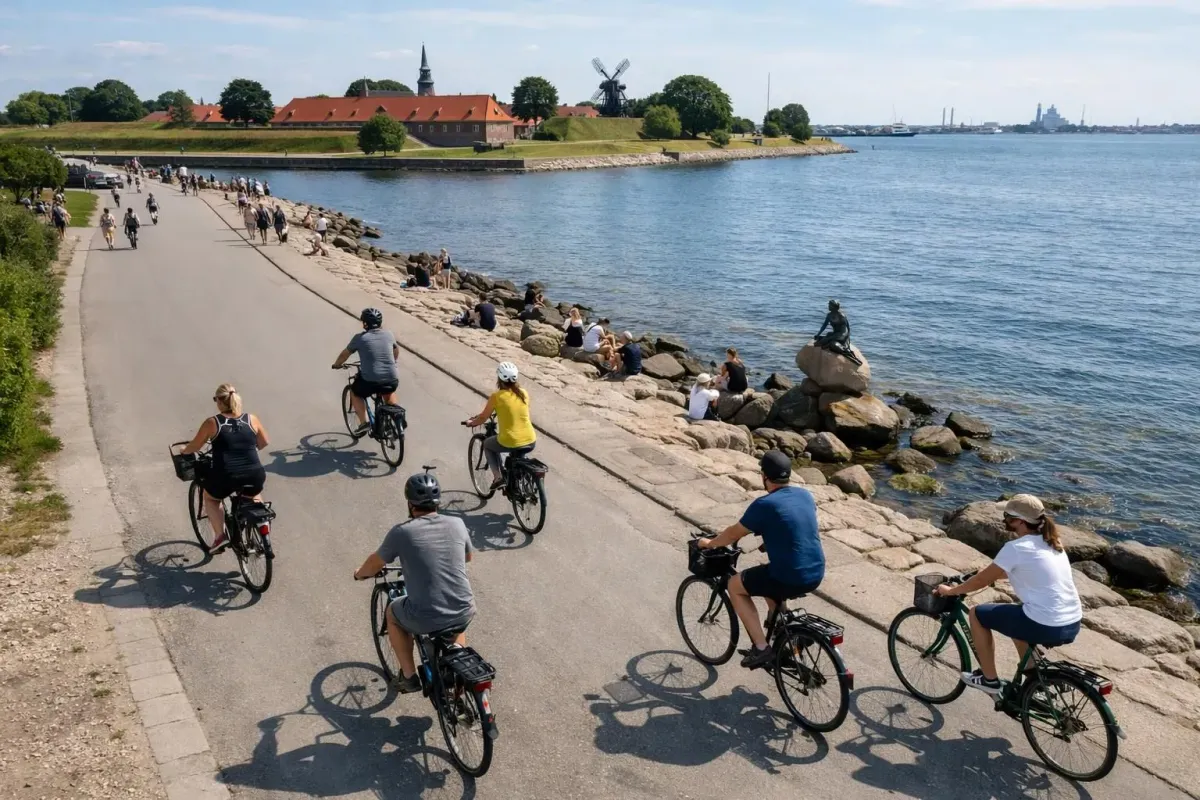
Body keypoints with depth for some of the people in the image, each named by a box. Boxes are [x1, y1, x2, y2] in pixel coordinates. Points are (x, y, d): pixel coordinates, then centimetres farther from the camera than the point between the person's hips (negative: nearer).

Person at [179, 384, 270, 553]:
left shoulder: (212, 423, 0)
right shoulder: (251, 419, 6)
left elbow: (194, 446, 13)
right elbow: (265, 442, 20)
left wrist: (184, 451, 35)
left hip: (225, 478, -2)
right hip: (254, 477, 2)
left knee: (210, 497, 31)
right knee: (255, 495, 37)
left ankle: (220, 536, 17)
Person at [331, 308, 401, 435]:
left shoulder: (359, 337, 0)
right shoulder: (389, 335, 9)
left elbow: (344, 354, 13)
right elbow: (396, 351, 28)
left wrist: (336, 364, 33)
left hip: (370, 381, -3)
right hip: (392, 380, 3)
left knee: (355, 392, 27)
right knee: (388, 392, 38)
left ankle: (363, 423, 14)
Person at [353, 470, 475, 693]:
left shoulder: (401, 532, -7)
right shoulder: (457, 524, 2)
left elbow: (375, 564, 10)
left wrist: (360, 574, 33)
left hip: (425, 620, -3)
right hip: (465, 614, 3)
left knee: (393, 613, 30)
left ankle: (409, 676, 28)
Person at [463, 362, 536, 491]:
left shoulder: (496, 396, -8)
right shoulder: (524, 393, 5)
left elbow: (483, 418, 2)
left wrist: (471, 423, 23)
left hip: (510, 443, -4)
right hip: (531, 442, 4)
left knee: (487, 444, 27)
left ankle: (497, 476, 14)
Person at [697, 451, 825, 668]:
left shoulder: (764, 505, -13)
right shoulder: (805, 495, 7)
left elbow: (734, 534, -1)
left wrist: (709, 543, 17)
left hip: (791, 579, -7)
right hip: (816, 575, 8)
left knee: (735, 585, 14)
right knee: (768, 577, 34)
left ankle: (761, 648, 9)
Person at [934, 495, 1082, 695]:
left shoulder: (1016, 547, -11)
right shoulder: (1051, 542, 12)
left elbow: (982, 580, -3)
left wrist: (950, 591, 11)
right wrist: (991, 572, 37)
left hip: (1045, 627, -8)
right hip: (1073, 625, 8)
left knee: (977, 614, 9)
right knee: (1016, 616, 35)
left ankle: (989, 679, 18)